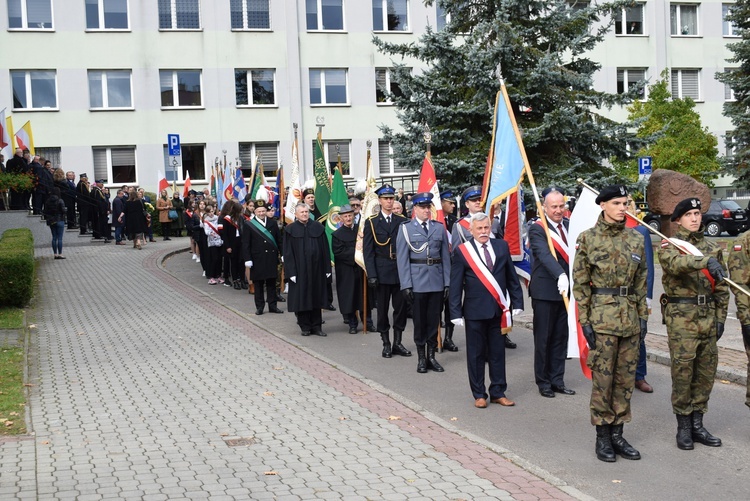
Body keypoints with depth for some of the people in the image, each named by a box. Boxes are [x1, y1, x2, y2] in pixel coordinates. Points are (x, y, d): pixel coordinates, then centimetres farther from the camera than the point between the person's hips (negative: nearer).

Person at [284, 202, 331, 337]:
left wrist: (327, 269, 1)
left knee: (316, 297, 7)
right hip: (299, 270, -2)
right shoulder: (290, 230, -1)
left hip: (316, 269, 2)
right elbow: (288, 253, -3)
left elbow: (325, 250, 5)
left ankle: (316, 326, 14)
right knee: (301, 299, 3)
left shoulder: (318, 227, 5)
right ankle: (305, 326, 14)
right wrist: (291, 272, -10)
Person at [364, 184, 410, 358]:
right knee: (382, 309, 5)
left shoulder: (402, 221, 7)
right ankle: (386, 344, 14)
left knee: (401, 307, 5)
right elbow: (368, 251, -3)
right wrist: (371, 275, -11)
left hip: (400, 270, 2)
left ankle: (397, 343, 16)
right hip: (382, 272, -2)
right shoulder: (371, 222, 1)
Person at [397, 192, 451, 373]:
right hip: (417, 281, -2)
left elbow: (446, 256, 7)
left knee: (434, 320, 7)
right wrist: (406, 285, -9)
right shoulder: (406, 228, 0)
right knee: (419, 321, 5)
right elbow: (402, 259, -3)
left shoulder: (439, 228, 8)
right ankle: (421, 358, 17)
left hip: (437, 281, 2)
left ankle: (431, 356, 19)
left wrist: (447, 282, 2)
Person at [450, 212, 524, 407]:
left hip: (499, 309, 3)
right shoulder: (462, 251, -3)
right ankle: (479, 394, 17)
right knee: (476, 354, 6)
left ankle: (498, 393, 22)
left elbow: (512, 277, 10)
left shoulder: (502, 246, 6)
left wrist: (517, 302, 5)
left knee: (497, 352, 11)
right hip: (475, 310, -3)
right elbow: (455, 285, -3)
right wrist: (456, 312, -7)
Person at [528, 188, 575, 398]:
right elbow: (544, 255, -27)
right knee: (543, 339, 5)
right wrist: (560, 275, -41)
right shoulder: (537, 229, -11)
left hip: (566, 290, 6)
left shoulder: (569, 225, 8)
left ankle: (557, 381, 23)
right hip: (545, 292, -6)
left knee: (561, 338, 13)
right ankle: (543, 382, 17)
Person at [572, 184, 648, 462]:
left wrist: (642, 315, 9)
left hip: (630, 317, 5)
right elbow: (580, 282, -4)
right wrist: (584, 320, -8)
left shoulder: (636, 239, 9)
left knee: (626, 378, 9)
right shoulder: (588, 238, -4)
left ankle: (617, 433, 20)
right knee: (603, 377, 0)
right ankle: (602, 436, 12)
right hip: (602, 316, -4)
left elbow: (641, 281, 14)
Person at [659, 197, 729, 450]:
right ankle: (683, 427, 8)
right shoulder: (668, 245, -2)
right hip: (681, 318, -5)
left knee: (706, 371, 8)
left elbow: (721, 287, 15)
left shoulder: (713, 248, 13)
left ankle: (697, 424, 19)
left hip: (708, 317, 5)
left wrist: (720, 318, 8)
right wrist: (705, 261, -42)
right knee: (682, 372, -3)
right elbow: (674, 263, -27)